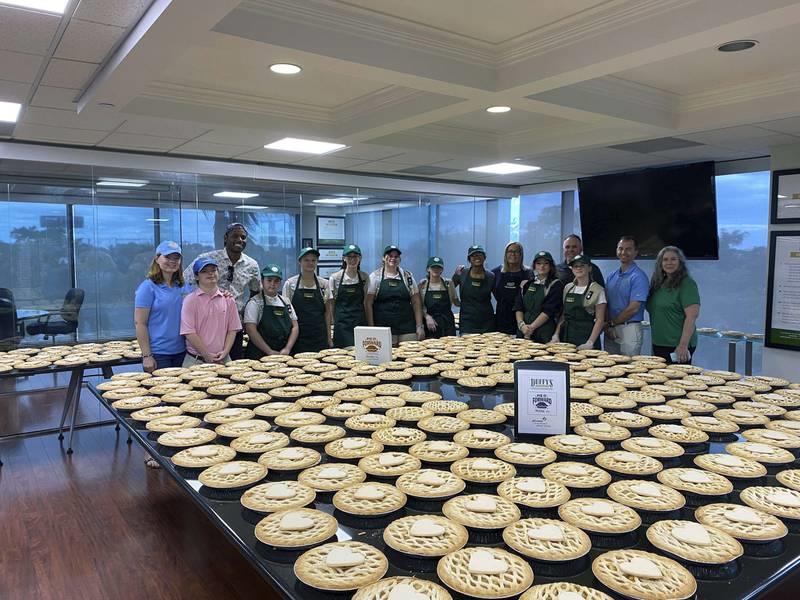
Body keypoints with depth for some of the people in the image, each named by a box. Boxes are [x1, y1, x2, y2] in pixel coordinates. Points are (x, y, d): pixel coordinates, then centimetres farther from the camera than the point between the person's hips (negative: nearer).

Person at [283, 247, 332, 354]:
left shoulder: (324, 284, 6)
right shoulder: (290, 284, 0)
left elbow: (327, 312, 9)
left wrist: (329, 337, 5)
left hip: (320, 337, 2)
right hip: (298, 337, -2)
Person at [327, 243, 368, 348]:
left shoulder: (365, 277, 5)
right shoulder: (335, 278, -2)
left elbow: (366, 302, 11)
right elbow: (330, 303, 2)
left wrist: (370, 323, 6)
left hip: (360, 322, 2)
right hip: (342, 323, -2)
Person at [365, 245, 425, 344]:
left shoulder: (407, 276, 10)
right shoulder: (375, 276, 3)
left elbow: (416, 302, 9)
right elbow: (368, 303, -1)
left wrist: (420, 326, 2)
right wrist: (371, 328, -7)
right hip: (383, 329, -2)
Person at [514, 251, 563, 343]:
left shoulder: (555, 285, 0)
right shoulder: (526, 284, 15)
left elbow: (549, 310, -9)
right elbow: (518, 307, 8)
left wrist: (532, 327, -14)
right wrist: (521, 324, -9)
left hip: (545, 333, -4)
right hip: (523, 332, 4)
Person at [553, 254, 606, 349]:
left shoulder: (597, 290, -4)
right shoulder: (568, 288, 10)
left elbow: (600, 320, -8)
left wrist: (590, 342, -17)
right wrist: (556, 334, 2)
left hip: (586, 336, -4)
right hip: (566, 336, 4)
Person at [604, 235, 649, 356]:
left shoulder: (638, 277, -9)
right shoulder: (611, 276, 13)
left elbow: (633, 308, -14)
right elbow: (606, 304, 11)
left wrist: (612, 323, -6)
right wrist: (607, 327, -3)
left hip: (629, 329, -6)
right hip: (610, 330, 6)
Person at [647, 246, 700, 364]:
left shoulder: (686, 284, -9)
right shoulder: (658, 284, 12)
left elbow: (692, 316, -17)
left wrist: (683, 345, -22)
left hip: (677, 346, -7)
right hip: (658, 344, 7)